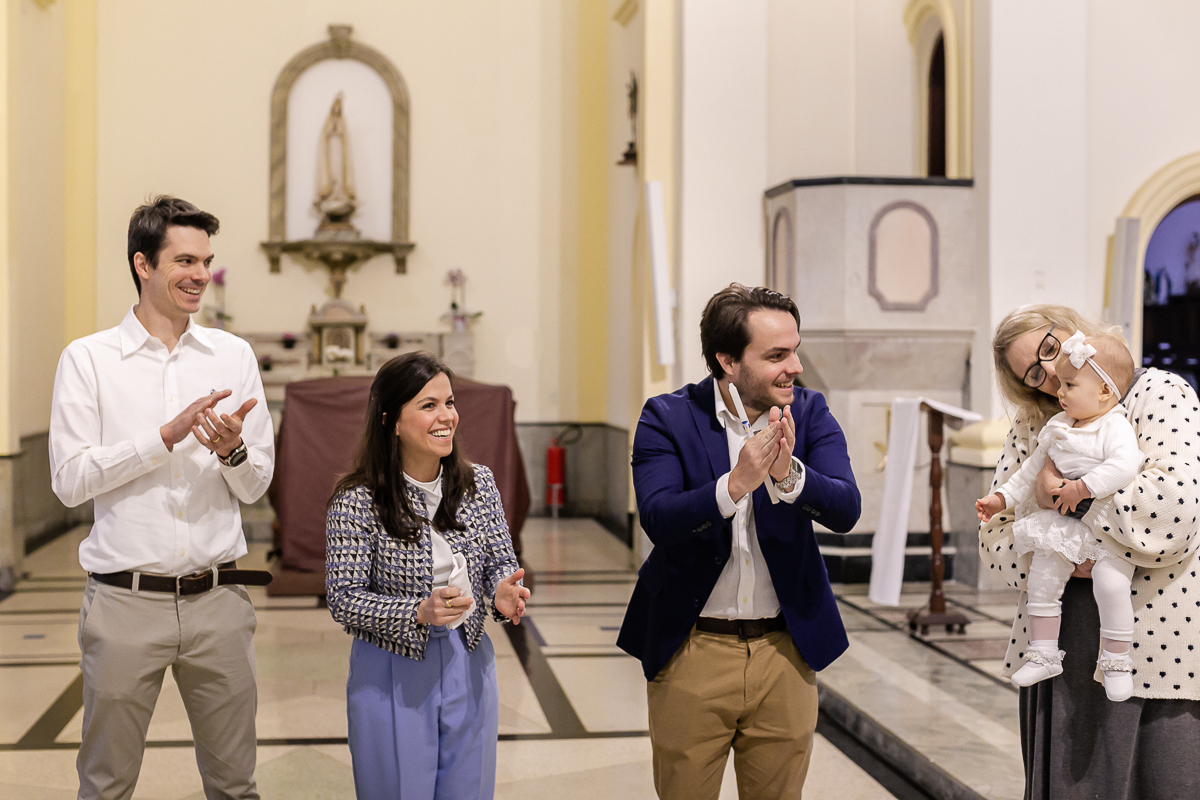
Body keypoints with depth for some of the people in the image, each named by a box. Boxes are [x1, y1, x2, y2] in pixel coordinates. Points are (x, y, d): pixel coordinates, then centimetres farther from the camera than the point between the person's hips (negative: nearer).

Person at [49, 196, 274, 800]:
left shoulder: (233, 356, 9)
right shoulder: (87, 359, 1)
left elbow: (255, 486, 10)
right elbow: (69, 480, -6)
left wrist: (232, 450, -12)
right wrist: (167, 435, -14)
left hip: (218, 598, 2)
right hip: (125, 602, -2)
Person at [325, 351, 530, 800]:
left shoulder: (479, 483, -2)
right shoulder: (358, 501, -14)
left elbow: (501, 561, 5)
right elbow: (344, 601, -14)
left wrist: (502, 591, -18)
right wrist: (419, 613, -27)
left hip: (467, 666, 4)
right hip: (392, 673, -4)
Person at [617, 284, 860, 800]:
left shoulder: (810, 414, 0)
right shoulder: (666, 418, -7)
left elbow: (846, 510, -13)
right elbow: (657, 519, -20)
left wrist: (789, 473, -31)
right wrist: (735, 485, -34)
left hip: (785, 650, 2)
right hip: (690, 650, -2)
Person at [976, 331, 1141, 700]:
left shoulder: (1116, 427, -14)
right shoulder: (1056, 428, 9)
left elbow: (1125, 466, -32)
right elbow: (1032, 469, 19)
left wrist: (1083, 486, -33)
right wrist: (1002, 498, 16)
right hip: (1065, 524, 7)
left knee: (1110, 581, -23)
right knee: (1041, 578, -1)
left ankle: (1117, 659, -4)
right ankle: (1043, 654, 12)